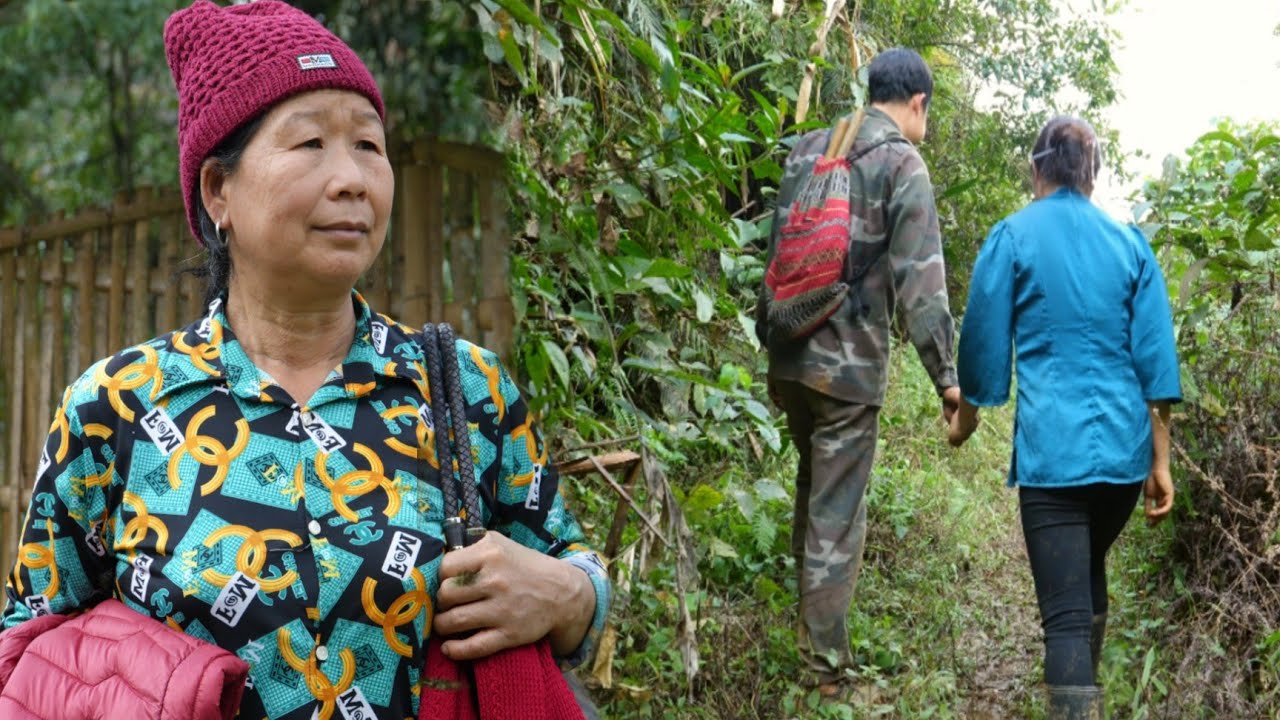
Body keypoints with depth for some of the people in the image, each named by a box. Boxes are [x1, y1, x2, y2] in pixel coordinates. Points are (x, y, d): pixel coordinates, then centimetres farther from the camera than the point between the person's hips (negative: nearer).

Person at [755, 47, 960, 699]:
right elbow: (919, 281, -14)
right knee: (837, 515, 0)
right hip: (849, 364, -7)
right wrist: (946, 376, -12)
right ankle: (826, 667, 6)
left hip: (789, 356, 7)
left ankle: (808, 629, 36)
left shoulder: (807, 149, 12)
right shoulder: (902, 164, -7)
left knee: (813, 491, 24)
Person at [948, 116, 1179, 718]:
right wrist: (1160, 461, 9)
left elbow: (983, 341, 3)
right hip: (1125, 443, 5)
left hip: (1053, 447, -4)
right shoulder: (1129, 242, 8)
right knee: (1090, 573, 27)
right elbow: (1154, 357, 6)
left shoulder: (1013, 237, -1)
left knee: (1065, 612, -6)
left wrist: (964, 418, 21)